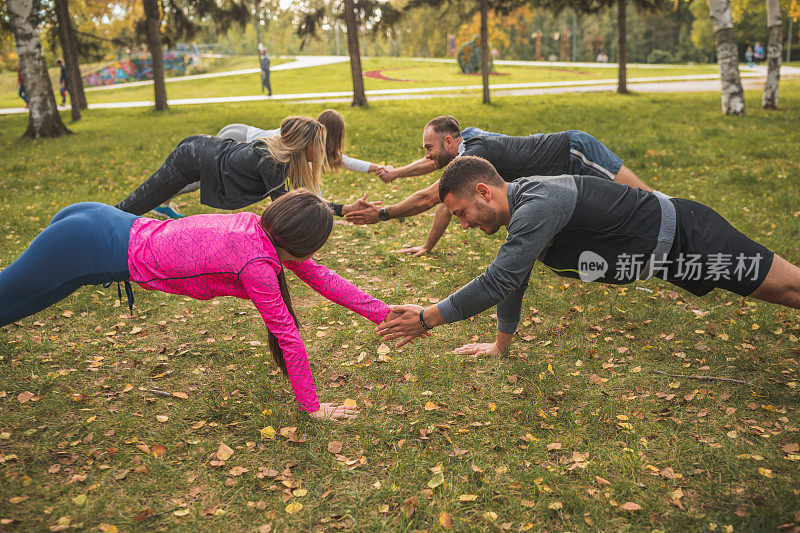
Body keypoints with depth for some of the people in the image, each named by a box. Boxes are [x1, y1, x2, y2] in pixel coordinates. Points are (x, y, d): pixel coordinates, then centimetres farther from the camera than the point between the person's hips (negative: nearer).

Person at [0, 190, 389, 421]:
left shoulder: (261, 228, -2)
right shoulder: (256, 263, -26)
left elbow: (321, 277, 7)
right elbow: (287, 335, -19)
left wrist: (386, 314, 9)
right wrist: (313, 408, -9)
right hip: (87, 250, -8)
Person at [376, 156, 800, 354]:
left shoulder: (538, 206, -32)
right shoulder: (519, 203, -2)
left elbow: (498, 282, -35)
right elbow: (511, 280, 9)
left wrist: (427, 319, -28)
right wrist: (501, 344, 14)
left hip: (683, 237, -8)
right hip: (666, 253, 8)